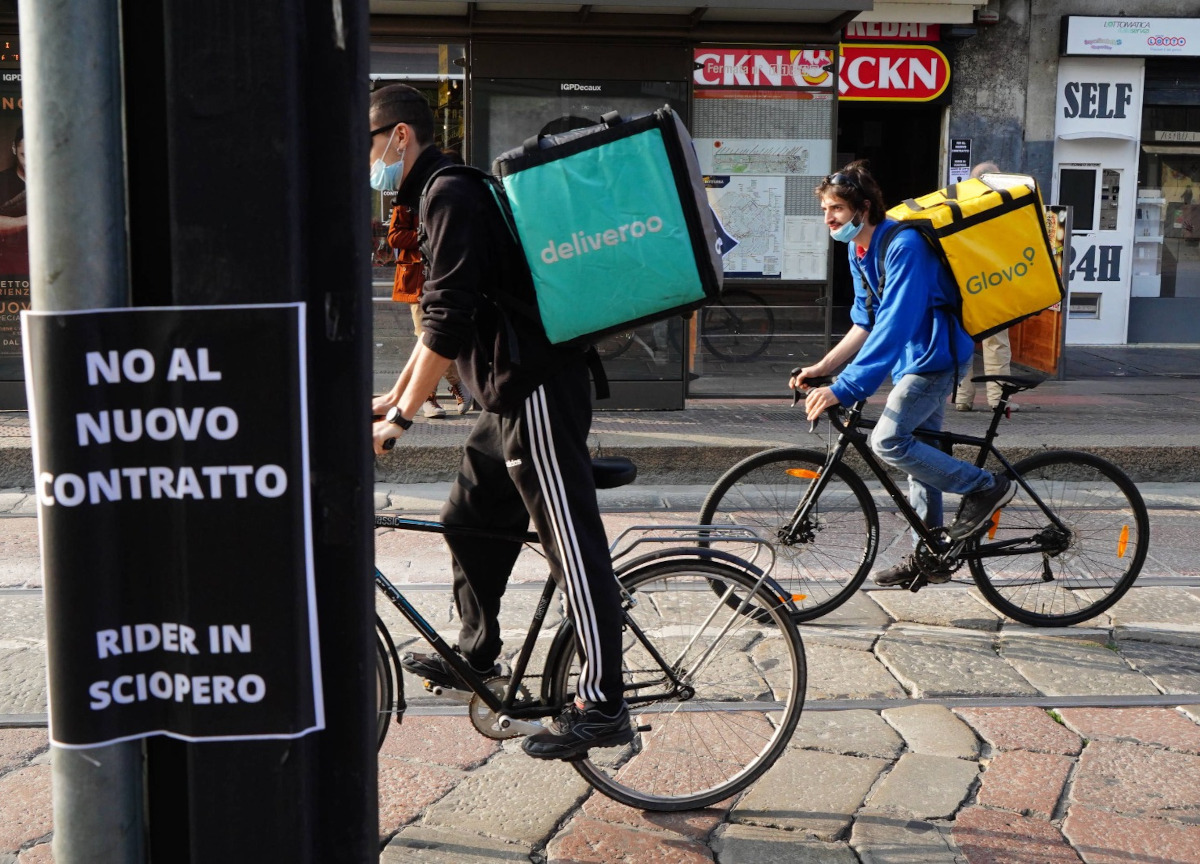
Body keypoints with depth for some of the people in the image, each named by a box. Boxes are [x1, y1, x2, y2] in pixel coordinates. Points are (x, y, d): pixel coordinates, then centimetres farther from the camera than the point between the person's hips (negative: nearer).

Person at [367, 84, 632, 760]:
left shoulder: (452, 195, -12)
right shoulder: (447, 194, 20)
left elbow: (449, 322, -20)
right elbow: (444, 316, 26)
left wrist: (402, 416, -16)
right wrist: (394, 396, 27)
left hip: (538, 388, -11)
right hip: (509, 395, 11)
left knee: (572, 545, -7)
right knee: (469, 523, 19)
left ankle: (603, 705, -2)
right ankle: (478, 654, 35)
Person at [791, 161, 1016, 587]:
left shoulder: (903, 246, -24)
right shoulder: (859, 251, 5)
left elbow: (893, 328, -32)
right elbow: (865, 324, 11)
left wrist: (842, 389, -37)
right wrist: (821, 368, 0)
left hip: (937, 353, -10)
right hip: (912, 358, 10)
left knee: (887, 442, -18)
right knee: (919, 451, 13)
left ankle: (985, 487, -4)